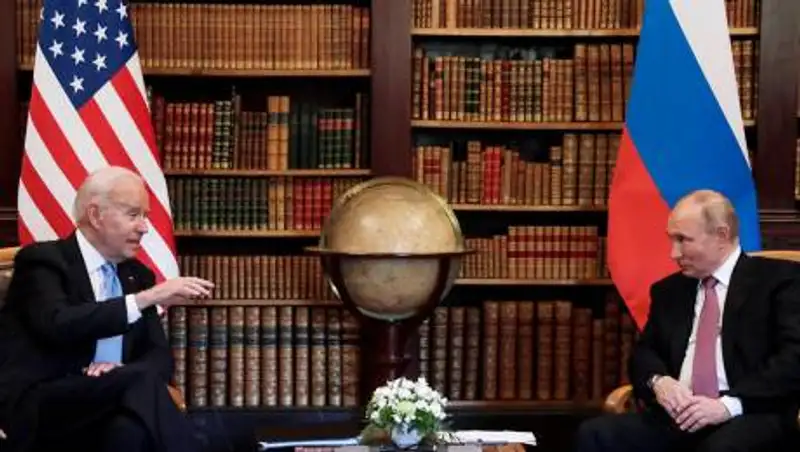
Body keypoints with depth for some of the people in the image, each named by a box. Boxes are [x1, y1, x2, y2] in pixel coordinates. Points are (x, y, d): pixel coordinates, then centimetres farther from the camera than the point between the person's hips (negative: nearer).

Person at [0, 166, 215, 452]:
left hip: (106, 403, 5)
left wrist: (123, 370, -12)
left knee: (131, 429, -33)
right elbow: (58, 325, -21)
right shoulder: (42, 260, -2)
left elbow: (160, 355, 12)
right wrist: (148, 297, -22)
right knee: (142, 381, -31)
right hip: (34, 408, -5)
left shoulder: (137, 274, 17)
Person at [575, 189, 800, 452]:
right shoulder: (669, 289, 22)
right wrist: (658, 380, -4)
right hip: (677, 413, 5)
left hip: (749, 414, -5)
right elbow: (644, 351, 21)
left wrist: (729, 404, -18)